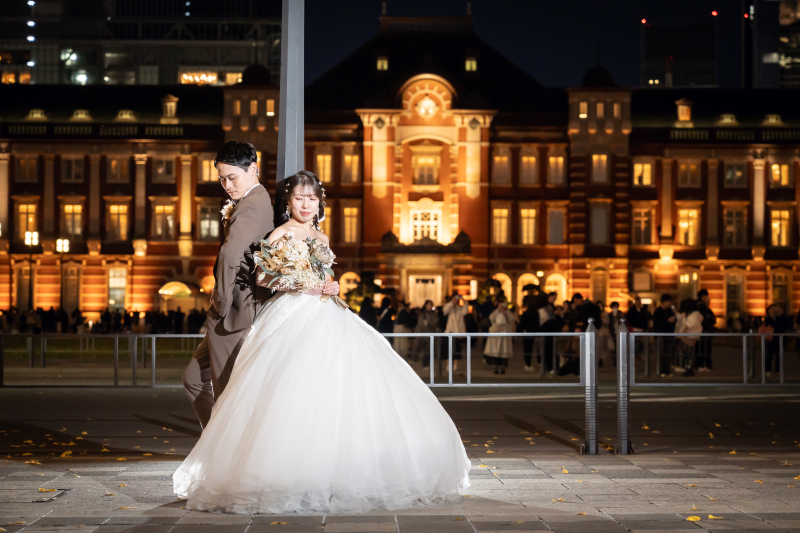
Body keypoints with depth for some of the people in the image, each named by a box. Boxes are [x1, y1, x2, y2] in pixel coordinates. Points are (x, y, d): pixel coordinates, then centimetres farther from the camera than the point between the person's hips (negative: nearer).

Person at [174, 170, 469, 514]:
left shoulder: (322, 239, 21)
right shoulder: (280, 235, 1)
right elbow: (262, 278, -9)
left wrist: (331, 288, 7)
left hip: (323, 316, 7)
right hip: (292, 316, -7)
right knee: (298, 395, -19)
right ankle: (296, 480, -16)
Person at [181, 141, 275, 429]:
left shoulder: (250, 206, -19)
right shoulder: (260, 201, 15)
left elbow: (230, 254, -36)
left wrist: (222, 302, -25)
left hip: (235, 315, -11)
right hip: (240, 313, 11)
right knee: (194, 378, 20)